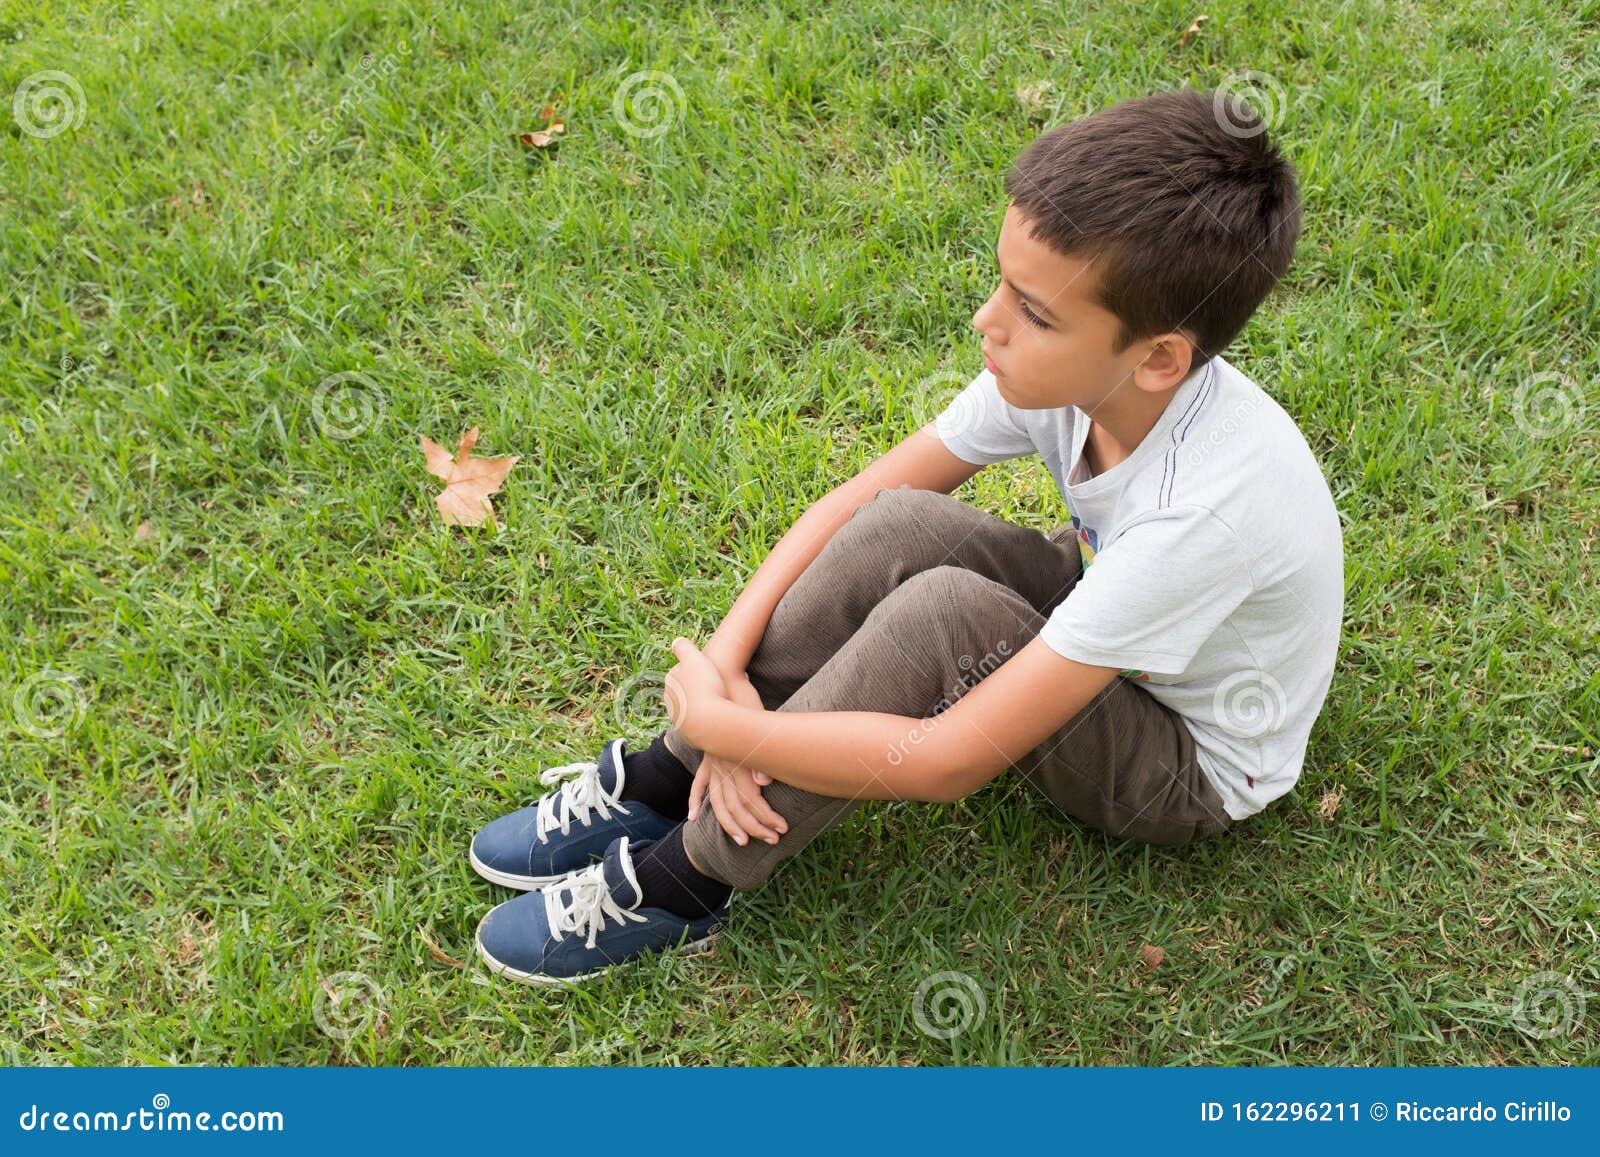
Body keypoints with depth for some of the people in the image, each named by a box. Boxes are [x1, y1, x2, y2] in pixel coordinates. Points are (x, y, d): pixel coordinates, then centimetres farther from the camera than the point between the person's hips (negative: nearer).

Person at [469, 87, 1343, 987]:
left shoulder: (1206, 506, -39)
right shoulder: (1067, 365, -20)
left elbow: (949, 762, -36)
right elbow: (848, 505, -11)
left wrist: (715, 720, -27)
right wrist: (727, 665, -23)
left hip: (1193, 767, -6)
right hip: (1092, 633, 6)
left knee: (943, 612, -33)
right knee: (899, 527, -23)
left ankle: (683, 884, -15)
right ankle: (660, 786, -9)